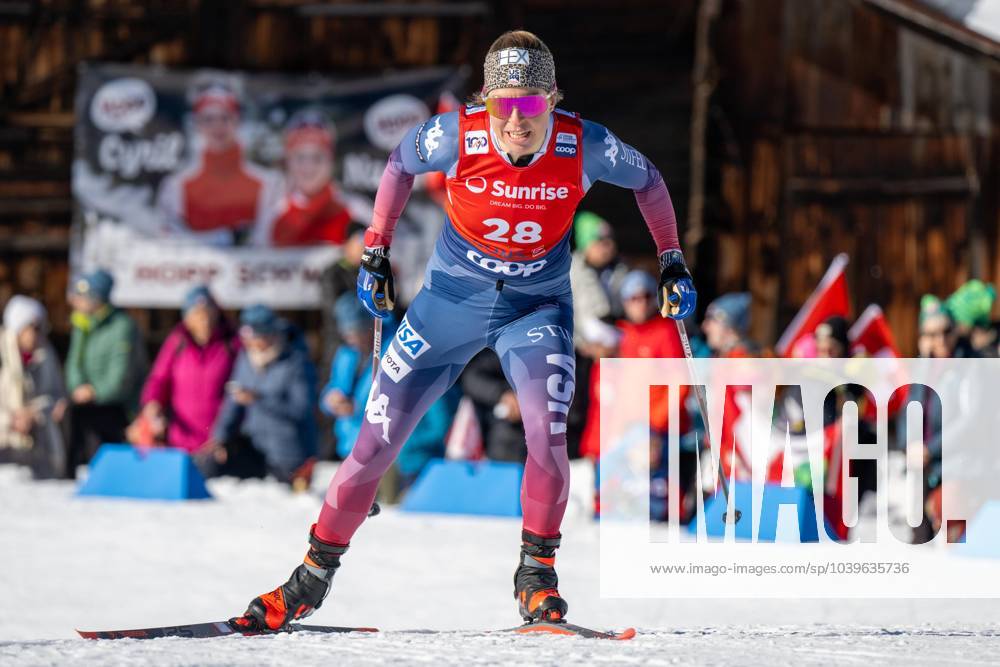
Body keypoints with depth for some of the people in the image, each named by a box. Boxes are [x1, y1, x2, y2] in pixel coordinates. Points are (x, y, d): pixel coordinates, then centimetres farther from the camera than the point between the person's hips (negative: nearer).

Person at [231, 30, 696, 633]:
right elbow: (400, 163, 2)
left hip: (537, 306, -1)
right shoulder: (456, 136, -22)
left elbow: (648, 179, 1)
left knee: (547, 429, -26)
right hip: (454, 297, 1)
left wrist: (672, 261, 3)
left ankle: (537, 572, -4)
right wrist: (376, 253, 4)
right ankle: (315, 574, 17)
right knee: (377, 439, -1)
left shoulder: (585, 147, -21)